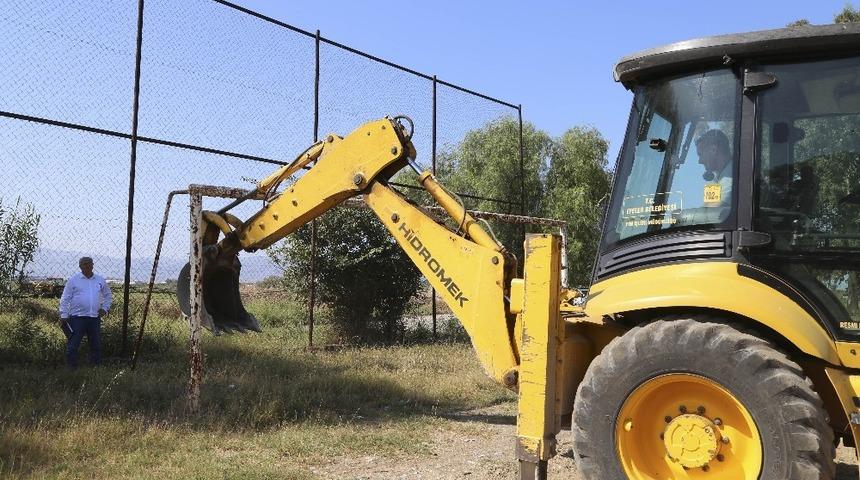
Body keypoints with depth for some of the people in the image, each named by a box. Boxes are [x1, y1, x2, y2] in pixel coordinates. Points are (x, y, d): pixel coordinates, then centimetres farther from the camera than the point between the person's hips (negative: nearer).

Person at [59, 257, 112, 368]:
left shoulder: (100, 280, 11)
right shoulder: (73, 280, 1)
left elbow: (108, 296, 24)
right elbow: (65, 299, 0)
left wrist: (105, 308, 10)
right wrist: (63, 316, -6)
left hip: (95, 318, 4)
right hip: (77, 317, -4)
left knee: (96, 344, 10)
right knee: (73, 345, -3)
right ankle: (71, 367, 3)